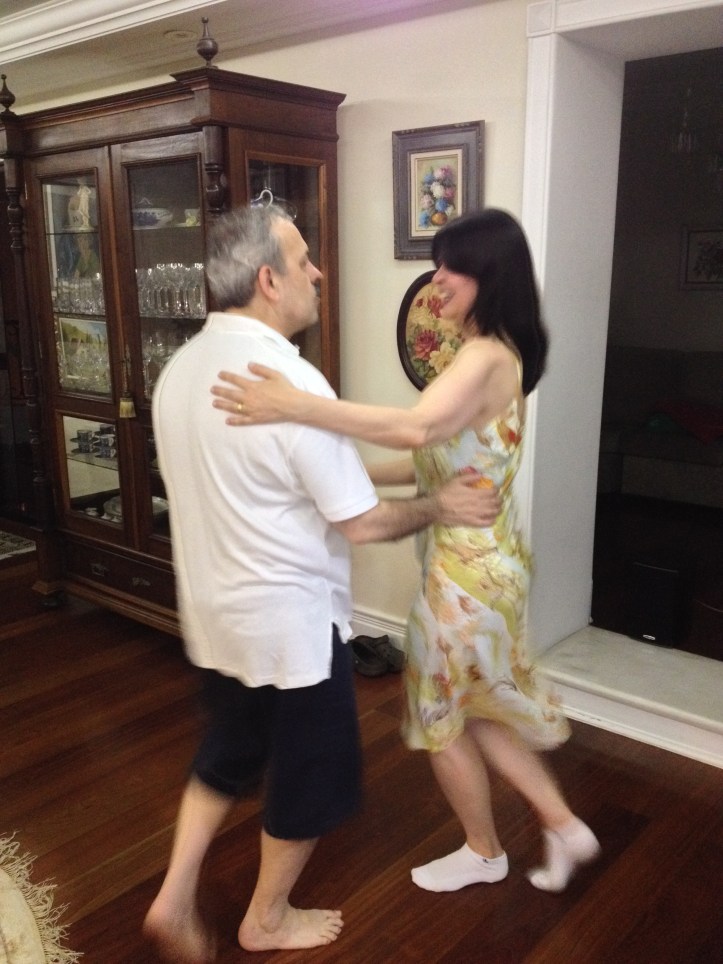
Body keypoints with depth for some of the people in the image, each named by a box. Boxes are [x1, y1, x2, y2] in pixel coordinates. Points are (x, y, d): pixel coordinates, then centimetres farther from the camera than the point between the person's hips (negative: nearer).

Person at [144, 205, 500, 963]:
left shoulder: (180, 369, -1)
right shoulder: (291, 382, -26)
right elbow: (361, 523, -22)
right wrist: (439, 507, -5)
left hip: (213, 614, 8)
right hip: (289, 621, -7)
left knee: (228, 752, 28)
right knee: (310, 772, 16)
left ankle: (175, 899, 32)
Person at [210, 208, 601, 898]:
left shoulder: (486, 357, -22)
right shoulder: (493, 357, 10)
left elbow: (418, 428, -42)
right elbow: (447, 462, 11)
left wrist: (294, 406, -47)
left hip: (467, 568, -9)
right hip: (477, 558, 9)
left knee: (442, 718, 12)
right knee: (469, 709, 22)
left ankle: (484, 852, 36)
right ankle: (564, 827, 33)